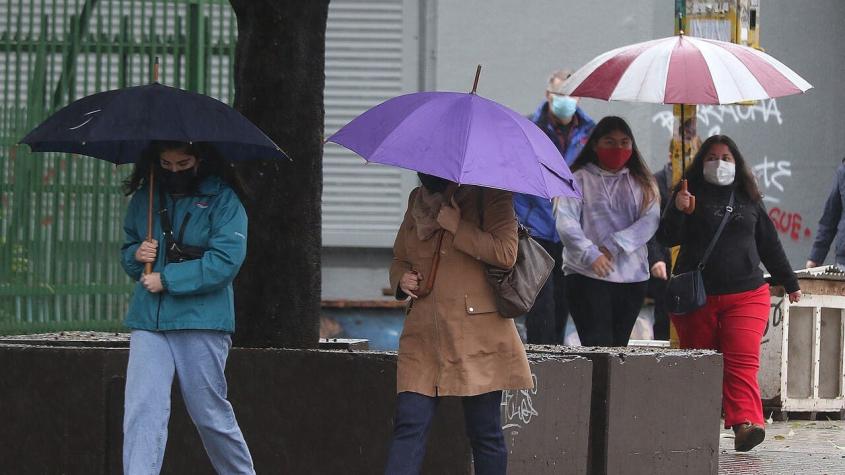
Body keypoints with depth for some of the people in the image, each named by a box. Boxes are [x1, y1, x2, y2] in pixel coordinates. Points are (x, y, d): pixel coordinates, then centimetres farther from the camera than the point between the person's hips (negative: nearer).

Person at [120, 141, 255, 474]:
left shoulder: (222, 200, -3)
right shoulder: (144, 198, 12)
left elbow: (226, 260, -13)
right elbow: (127, 249, 25)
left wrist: (166, 280, -14)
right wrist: (136, 256, 0)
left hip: (201, 321, -4)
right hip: (148, 321, 4)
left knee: (210, 414, 6)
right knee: (142, 410, -9)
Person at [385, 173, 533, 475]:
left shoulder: (489, 196, -2)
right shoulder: (418, 200, 15)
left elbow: (506, 254, -15)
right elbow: (399, 257, 27)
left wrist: (457, 227, -16)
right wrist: (401, 279, 5)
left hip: (478, 333, -4)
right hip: (423, 334, 4)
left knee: (484, 433, 1)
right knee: (409, 425, -6)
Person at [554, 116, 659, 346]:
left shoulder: (642, 182, 14)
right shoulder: (580, 179, 3)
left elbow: (650, 221, 0)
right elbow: (566, 223, -7)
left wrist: (614, 246, -13)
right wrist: (591, 255, -22)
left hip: (633, 276, 4)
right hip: (587, 275, -4)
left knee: (619, 344, 5)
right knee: (597, 345, -13)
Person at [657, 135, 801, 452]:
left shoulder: (749, 198, 14)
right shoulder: (691, 194, 4)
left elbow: (769, 244, 23)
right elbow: (668, 239, -3)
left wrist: (789, 283, 27)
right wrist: (677, 211, -22)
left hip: (746, 295, 1)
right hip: (697, 295, -1)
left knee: (742, 362, -15)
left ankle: (746, 422, -28)